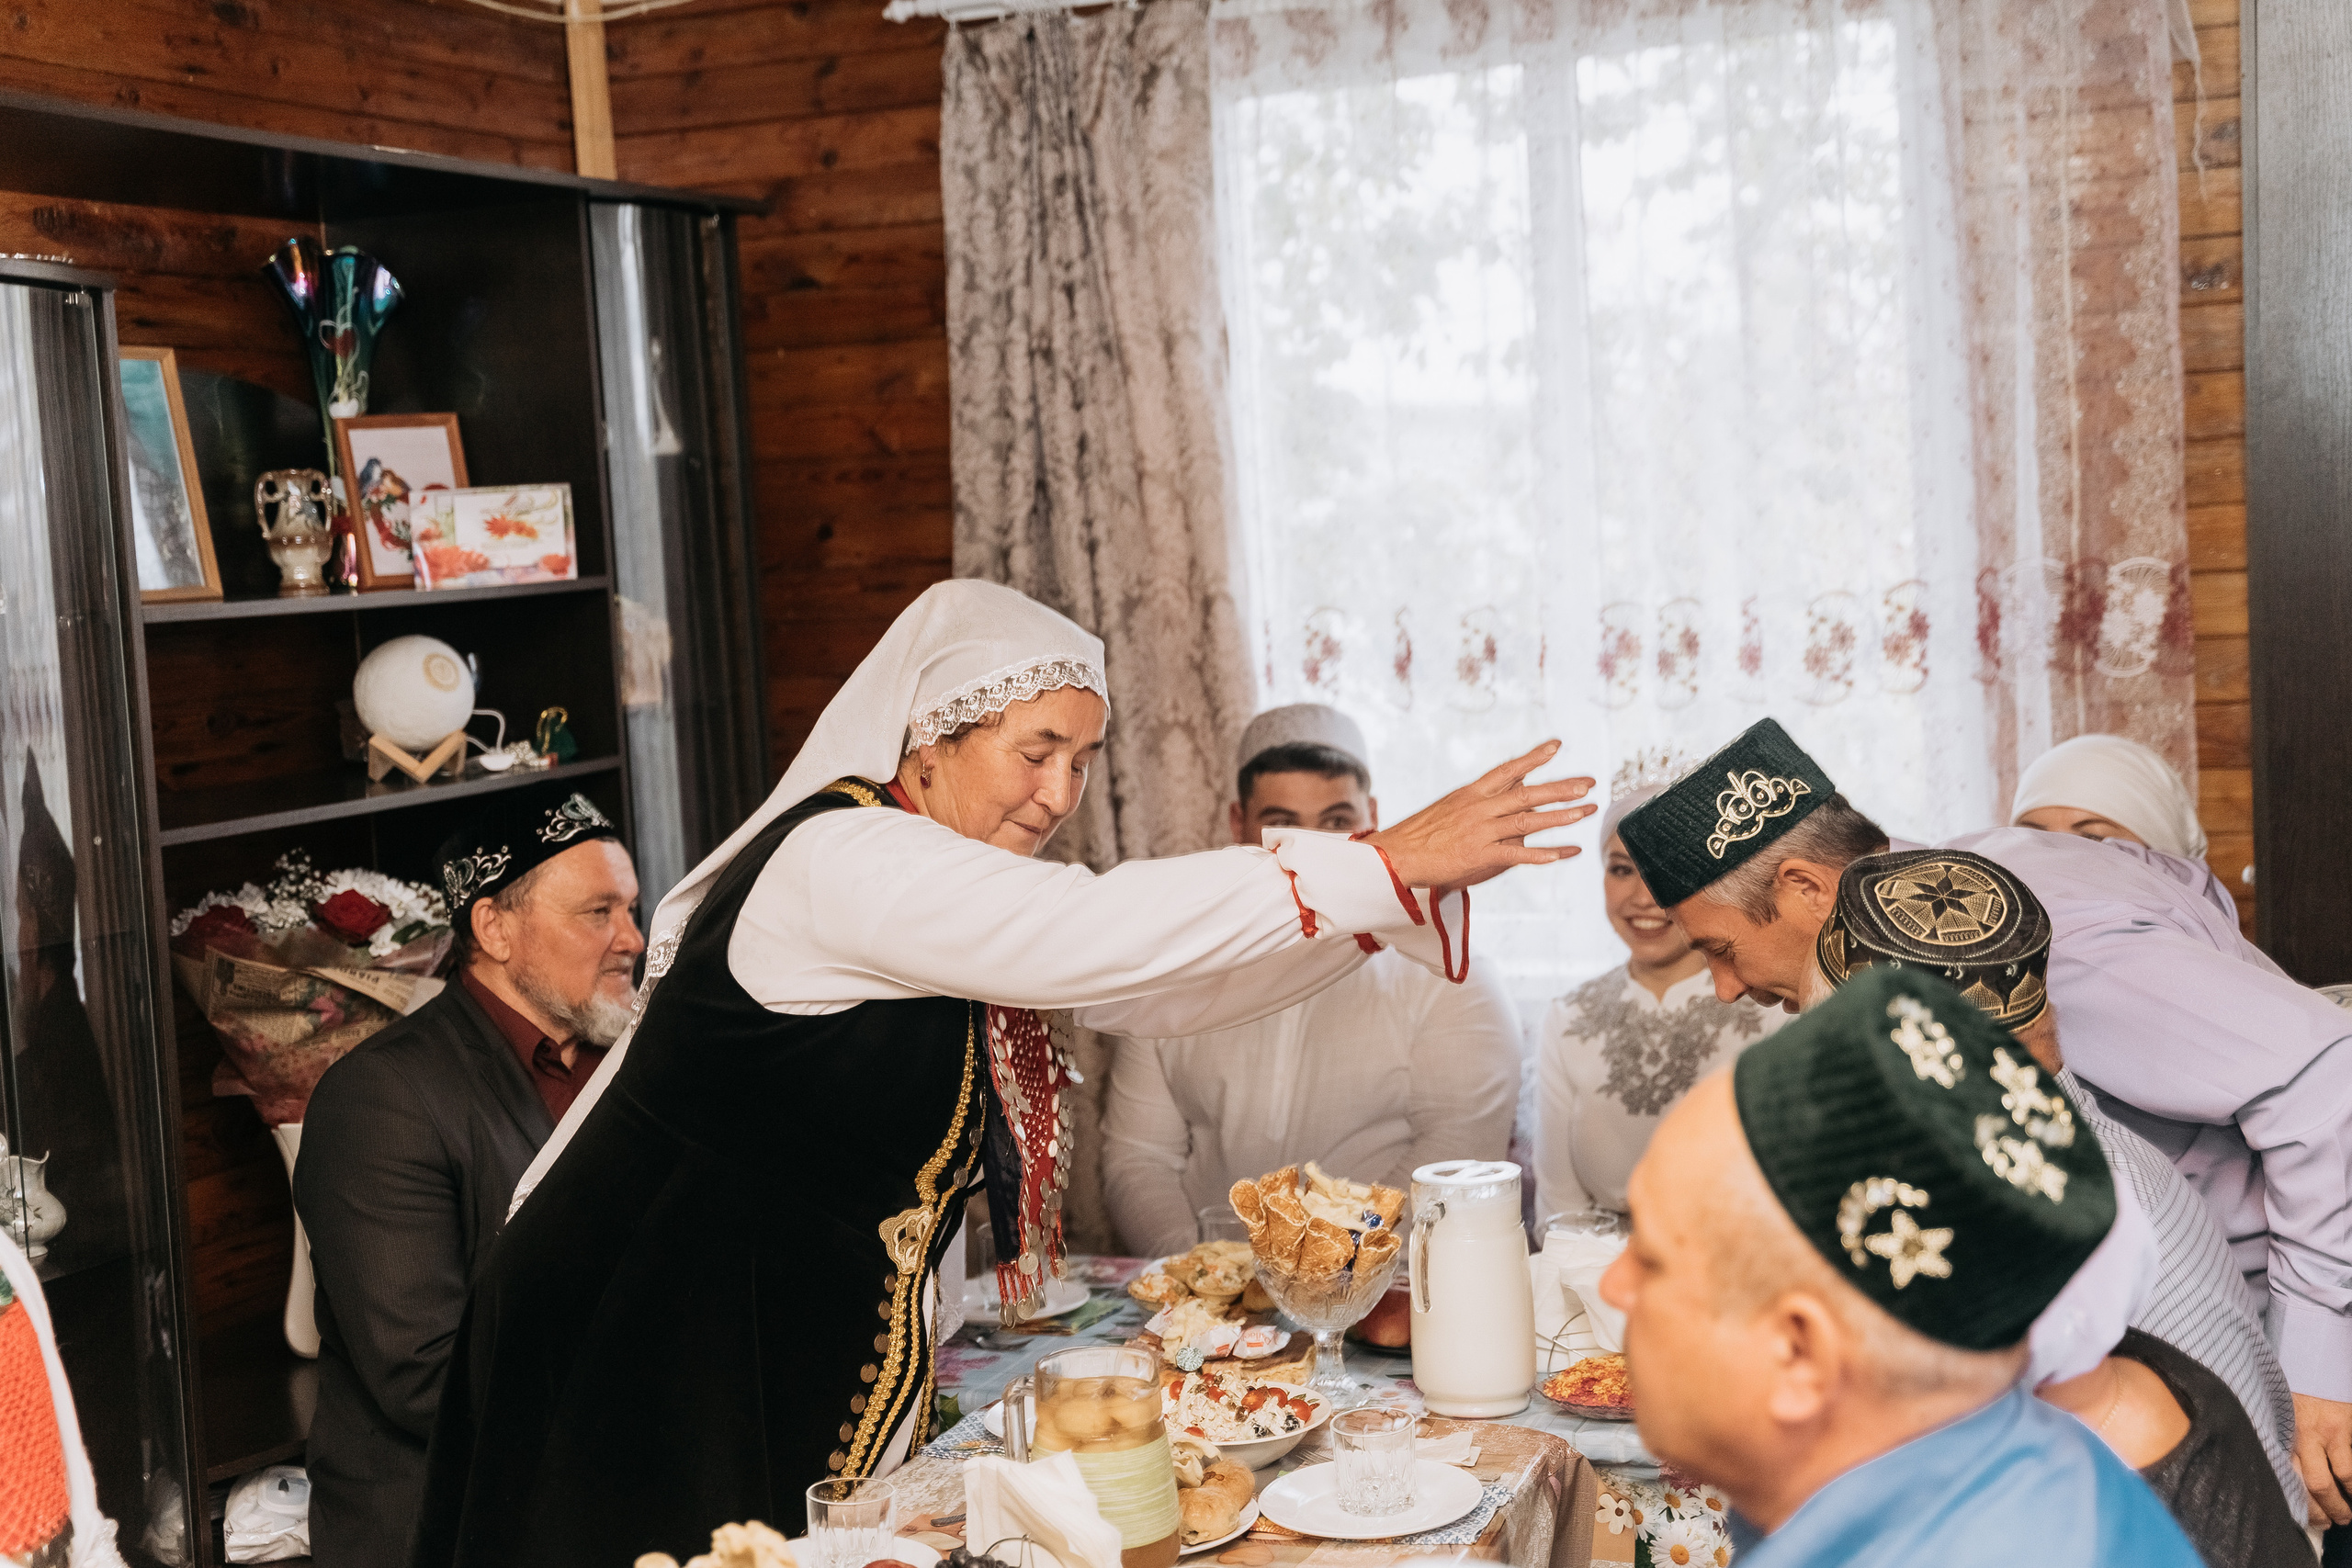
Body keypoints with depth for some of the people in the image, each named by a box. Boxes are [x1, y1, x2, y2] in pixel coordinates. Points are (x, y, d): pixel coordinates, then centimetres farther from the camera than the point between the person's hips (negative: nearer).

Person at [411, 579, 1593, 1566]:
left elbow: (1153, 993, 6)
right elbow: (1100, 939, -29)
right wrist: (1386, 864, -26)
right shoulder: (843, 859, -20)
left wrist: (1400, 894, -5)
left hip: (807, 1363, 9)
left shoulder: (963, 885, 9)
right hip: (658, 1356, -9)